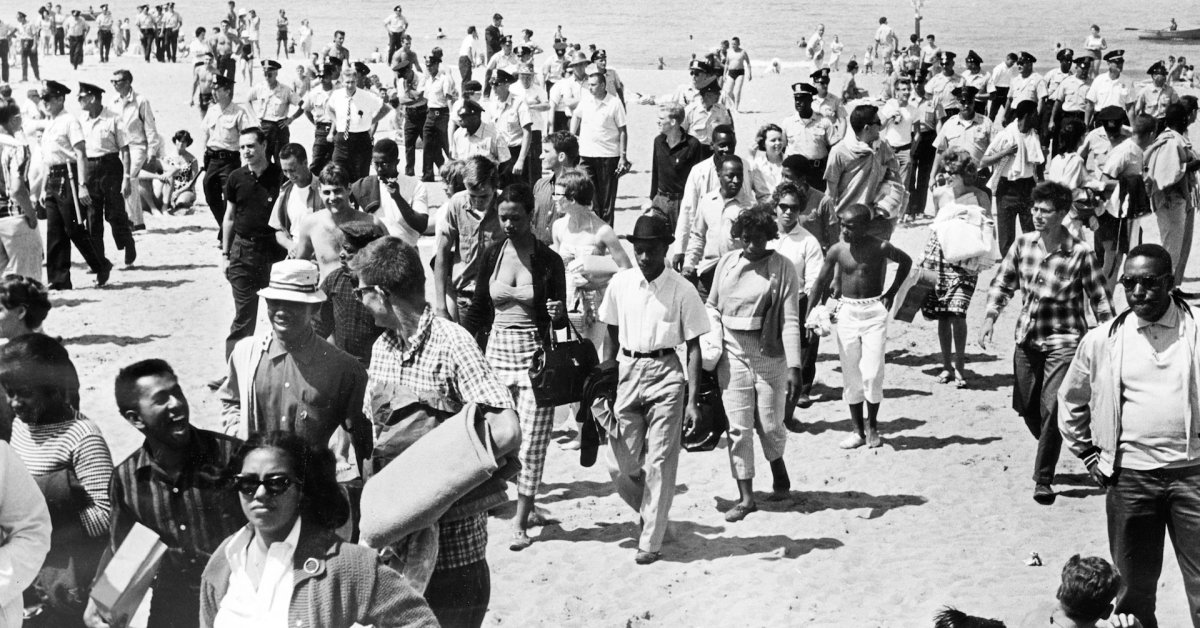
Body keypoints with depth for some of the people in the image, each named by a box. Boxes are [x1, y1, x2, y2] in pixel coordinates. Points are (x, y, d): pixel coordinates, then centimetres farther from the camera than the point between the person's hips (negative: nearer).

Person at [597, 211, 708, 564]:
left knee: (659, 463, -2)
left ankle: (651, 542, 9)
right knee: (619, 465, 3)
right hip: (627, 372, 3)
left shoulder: (681, 290, -6)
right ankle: (649, 513, 31)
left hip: (666, 375, -3)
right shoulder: (620, 284, 3)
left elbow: (693, 346, -4)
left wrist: (693, 399, -8)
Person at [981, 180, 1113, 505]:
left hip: (1063, 340, -5)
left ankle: (1043, 480, 0)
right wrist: (990, 319, 1)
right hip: (1027, 338, 5)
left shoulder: (1080, 253, -13)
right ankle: (1052, 448, 43)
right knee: (1025, 406, 13)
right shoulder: (1023, 244, -1)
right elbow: (1002, 283, 11)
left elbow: (1100, 301, -7)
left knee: (1051, 410, -12)